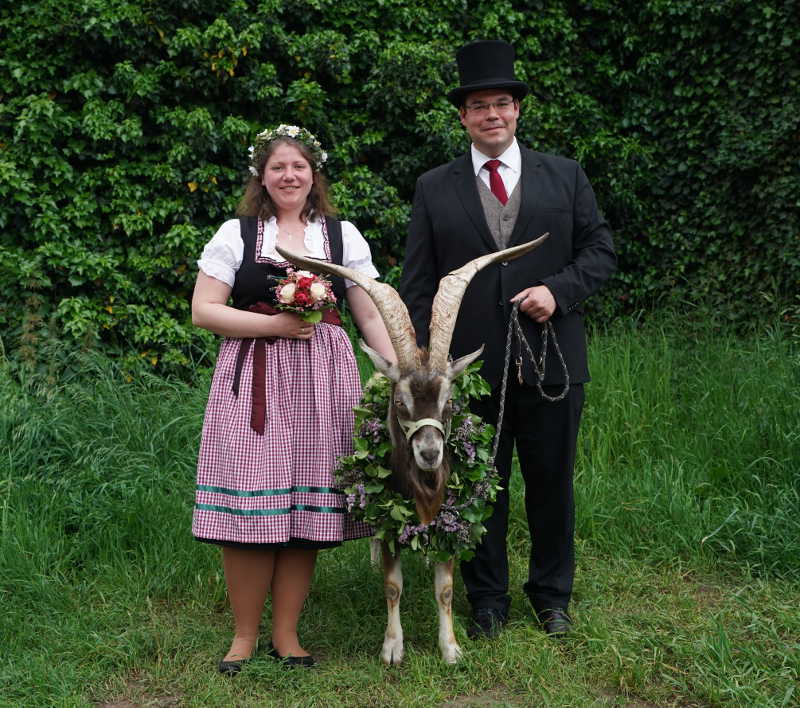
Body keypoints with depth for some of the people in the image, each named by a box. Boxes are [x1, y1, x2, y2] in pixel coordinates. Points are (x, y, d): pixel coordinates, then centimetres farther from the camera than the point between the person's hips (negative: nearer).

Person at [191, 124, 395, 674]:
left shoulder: (343, 235, 11)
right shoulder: (236, 234, 6)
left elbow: (372, 315, 8)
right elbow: (204, 311, 0)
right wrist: (275, 325, -10)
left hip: (321, 382, 2)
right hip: (252, 381, -1)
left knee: (307, 508, 2)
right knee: (250, 507, -3)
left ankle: (287, 634, 15)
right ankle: (245, 635, 11)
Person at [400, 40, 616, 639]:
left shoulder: (565, 177, 7)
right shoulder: (434, 188, 6)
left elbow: (601, 250, 7)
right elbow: (418, 283, 4)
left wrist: (559, 291, -12)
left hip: (551, 361, 1)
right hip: (470, 365, 0)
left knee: (552, 483, 11)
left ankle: (552, 596, 28)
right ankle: (487, 601, 23)